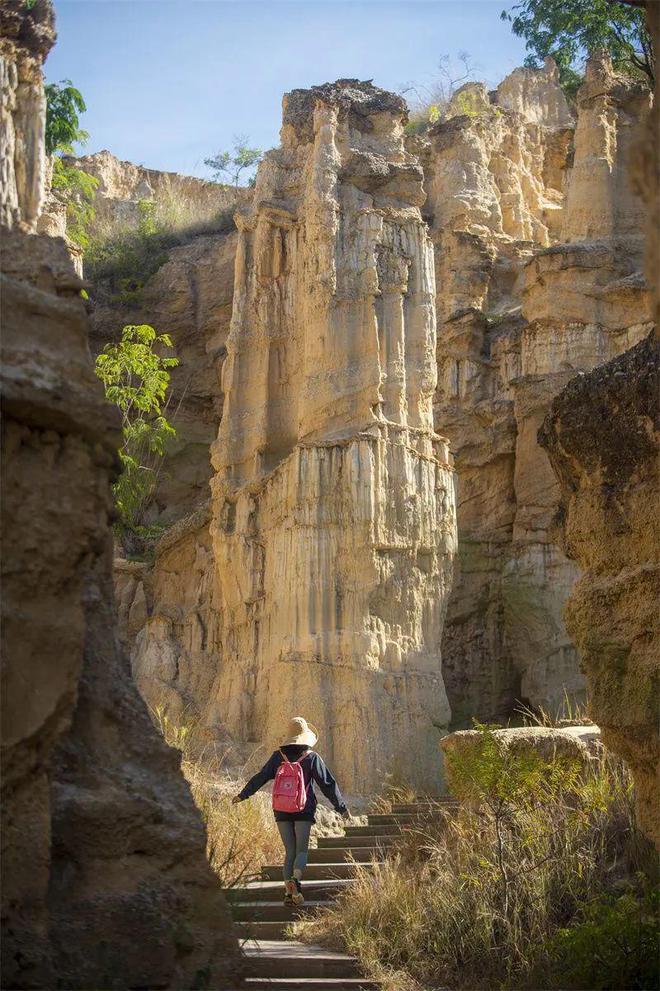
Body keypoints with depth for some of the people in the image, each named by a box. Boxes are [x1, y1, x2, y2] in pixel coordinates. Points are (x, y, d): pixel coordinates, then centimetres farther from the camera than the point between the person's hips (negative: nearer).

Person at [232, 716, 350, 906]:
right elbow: (327, 784, -2)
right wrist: (341, 807, 5)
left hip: (281, 810, 2)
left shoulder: (278, 756, 3)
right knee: (301, 850, 4)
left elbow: (260, 777, 6)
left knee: (289, 852, 10)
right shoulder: (312, 758, -3)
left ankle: (289, 891, -1)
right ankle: (295, 879, -24)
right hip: (304, 811, -2)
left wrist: (242, 795, 18)